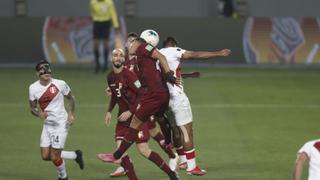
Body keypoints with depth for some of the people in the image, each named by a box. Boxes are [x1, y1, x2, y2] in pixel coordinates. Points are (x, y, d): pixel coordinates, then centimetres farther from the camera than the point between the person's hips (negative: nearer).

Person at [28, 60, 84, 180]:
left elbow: (71, 98, 5)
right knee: (45, 156, 5)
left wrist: (71, 114, -8)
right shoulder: (33, 88, -2)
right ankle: (75, 155, 25)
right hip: (47, 124, 5)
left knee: (54, 157, -6)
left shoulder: (60, 84, -10)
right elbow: (32, 108, 5)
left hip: (61, 124, -5)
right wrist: (39, 114, -16)